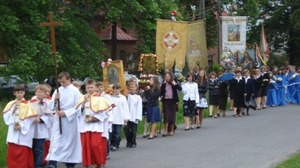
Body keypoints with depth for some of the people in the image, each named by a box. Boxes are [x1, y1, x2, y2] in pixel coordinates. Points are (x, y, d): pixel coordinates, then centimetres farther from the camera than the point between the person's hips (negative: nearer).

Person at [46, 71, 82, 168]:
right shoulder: (58, 91, 8)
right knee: (56, 141, -7)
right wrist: (55, 99, -13)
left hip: (70, 120, -2)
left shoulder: (75, 91, -3)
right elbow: (52, 106, 7)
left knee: (70, 141, 5)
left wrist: (65, 113, -16)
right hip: (58, 120, 2)